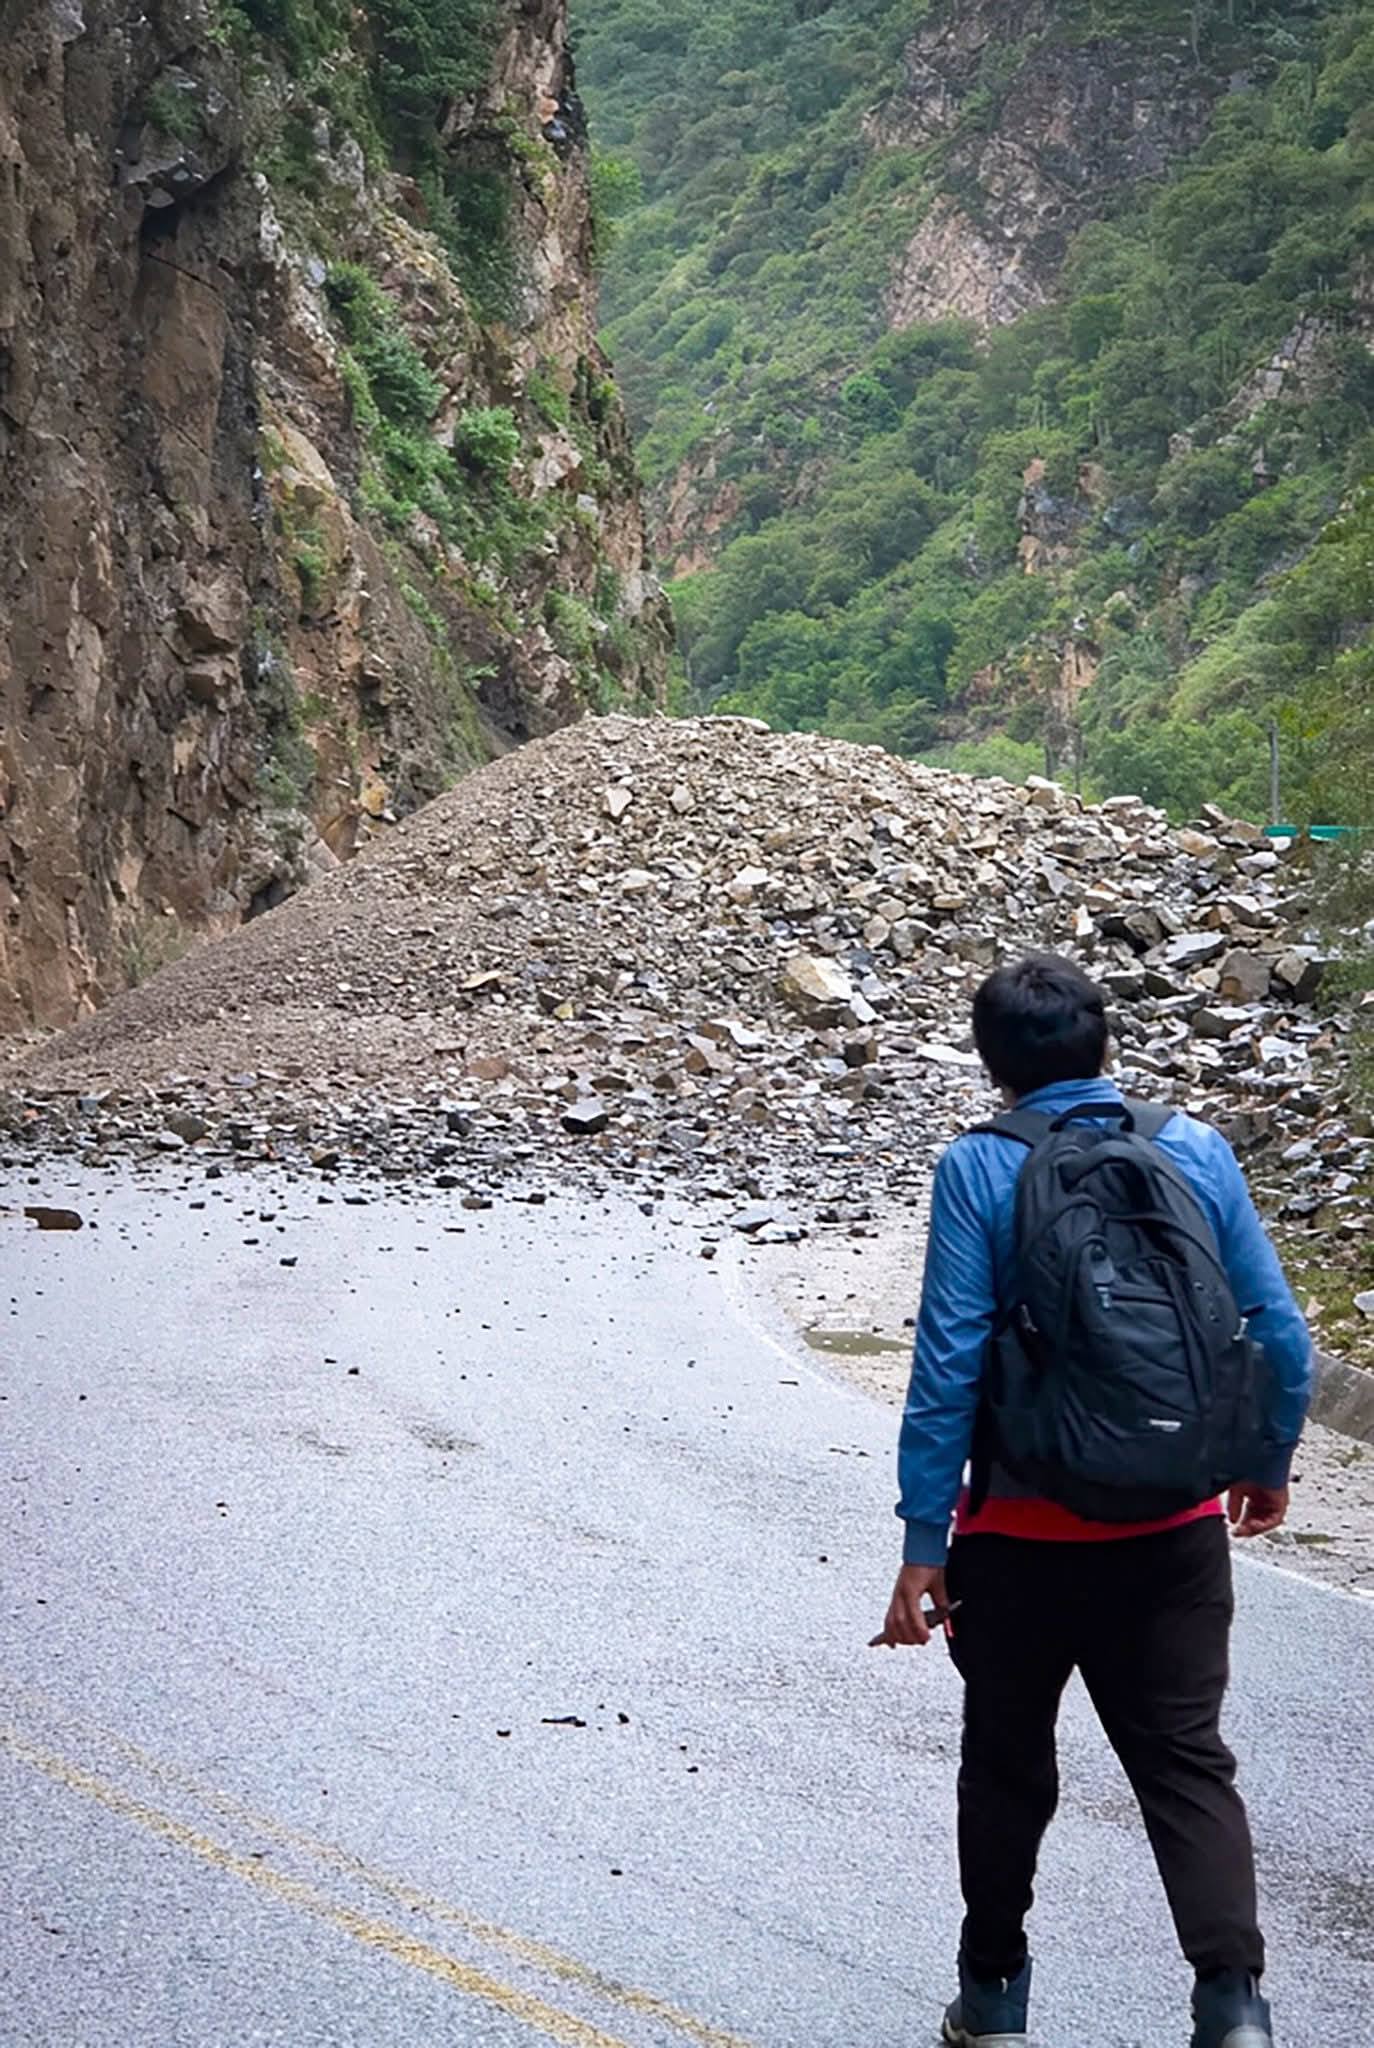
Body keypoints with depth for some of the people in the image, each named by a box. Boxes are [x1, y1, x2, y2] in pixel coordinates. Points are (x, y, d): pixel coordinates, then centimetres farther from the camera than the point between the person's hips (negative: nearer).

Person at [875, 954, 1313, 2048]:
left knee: (1008, 1764, 16)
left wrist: (926, 1543, -9)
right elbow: (1281, 1331, 2)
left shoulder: (978, 1171, -9)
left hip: (1023, 1535, -1)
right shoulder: (1196, 1150, -1)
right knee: (1188, 1762, 8)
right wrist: (1270, 1463, 18)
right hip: (1175, 1532, 2)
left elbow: (950, 1364, -13)